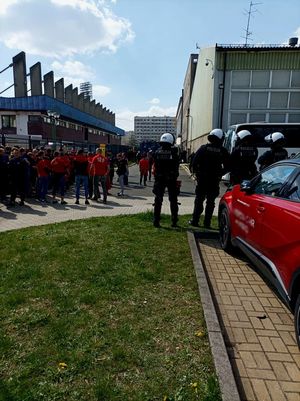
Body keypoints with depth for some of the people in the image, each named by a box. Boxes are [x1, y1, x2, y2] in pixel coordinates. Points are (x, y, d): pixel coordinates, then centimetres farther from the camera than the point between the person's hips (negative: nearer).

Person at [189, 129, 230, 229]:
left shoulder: (203, 148, -2)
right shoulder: (223, 151, -1)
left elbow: (194, 161, -7)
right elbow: (227, 167, 0)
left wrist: (195, 172, 6)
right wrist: (219, 174, 13)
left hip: (202, 179, 0)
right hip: (214, 180, 0)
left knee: (199, 200, 9)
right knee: (210, 201, 8)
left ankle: (195, 220, 10)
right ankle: (207, 223, 9)